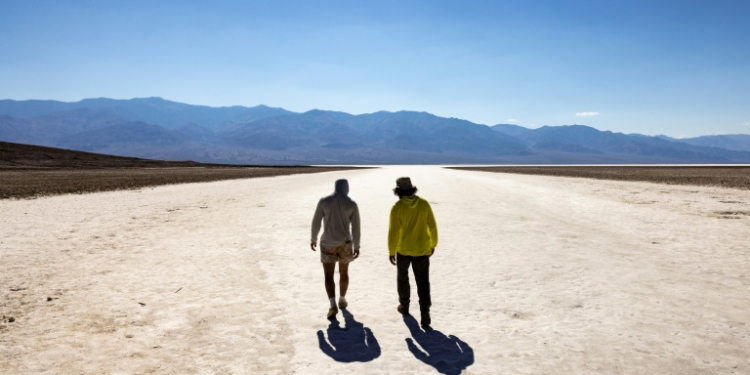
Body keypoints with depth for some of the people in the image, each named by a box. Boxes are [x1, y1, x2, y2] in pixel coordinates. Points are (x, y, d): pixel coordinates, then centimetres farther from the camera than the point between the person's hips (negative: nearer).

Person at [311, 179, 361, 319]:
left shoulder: (324, 201, -6)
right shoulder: (352, 204, -6)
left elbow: (316, 222, -3)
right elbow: (355, 227, -6)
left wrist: (313, 239, 12)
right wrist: (357, 246, 3)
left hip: (328, 244, -1)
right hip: (345, 243, 1)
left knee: (328, 276, 3)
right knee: (344, 272, 22)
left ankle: (333, 305, -14)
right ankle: (342, 300, 36)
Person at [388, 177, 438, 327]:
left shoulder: (397, 207, -14)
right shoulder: (424, 204, -5)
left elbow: (393, 231, -15)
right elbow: (432, 226, 0)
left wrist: (391, 251, -4)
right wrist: (433, 244, 13)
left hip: (403, 249, -1)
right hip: (422, 250, 2)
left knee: (402, 277, 22)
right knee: (423, 282, 5)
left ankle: (404, 306, 35)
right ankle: (425, 313, -5)